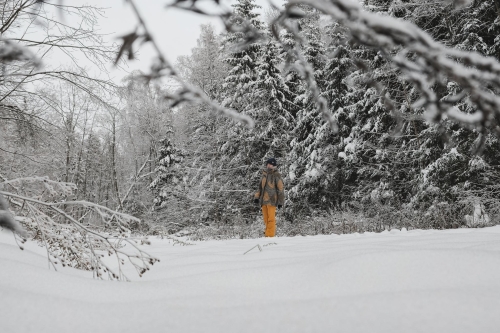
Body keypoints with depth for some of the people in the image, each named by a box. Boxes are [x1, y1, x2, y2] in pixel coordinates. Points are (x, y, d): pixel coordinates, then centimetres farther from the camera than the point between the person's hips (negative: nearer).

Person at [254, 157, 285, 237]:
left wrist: (280, 201, -5)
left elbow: (281, 189, -3)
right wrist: (257, 197, 13)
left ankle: (271, 235, -9)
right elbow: (260, 187, 24)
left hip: (271, 200, -6)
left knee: (271, 219, -9)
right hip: (264, 200, 6)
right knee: (266, 220, 8)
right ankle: (267, 234, 15)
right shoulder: (264, 174, 16)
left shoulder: (276, 175, -2)